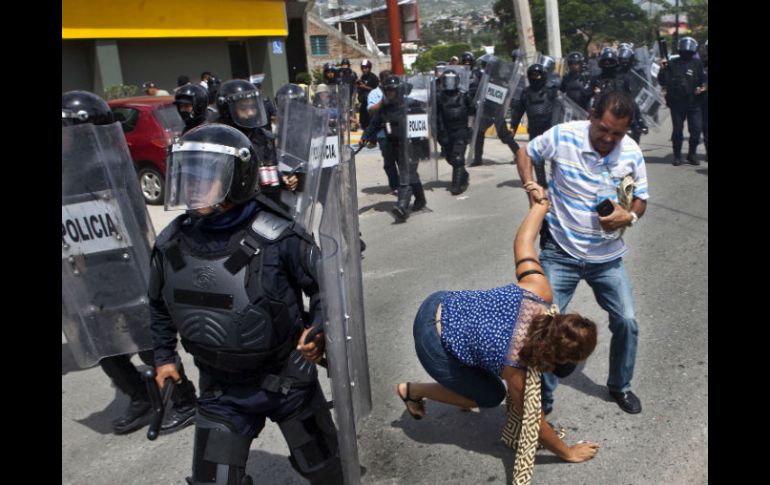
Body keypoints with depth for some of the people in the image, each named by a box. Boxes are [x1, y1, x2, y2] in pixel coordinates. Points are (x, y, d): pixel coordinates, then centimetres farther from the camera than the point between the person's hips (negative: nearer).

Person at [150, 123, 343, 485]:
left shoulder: (275, 238, -23)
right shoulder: (171, 243, -8)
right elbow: (160, 304, 11)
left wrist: (319, 330, -24)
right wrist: (164, 355, 15)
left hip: (287, 380, -3)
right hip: (220, 389, 3)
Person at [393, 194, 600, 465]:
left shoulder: (537, 292, -18)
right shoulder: (516, 367, -25)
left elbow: (522, 242, -6)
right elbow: (533, 420, -9)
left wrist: (542, 203, 9)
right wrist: (568, 453, 5)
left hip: (439, 306, 7)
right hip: (432, 344, -7)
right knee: (491, 397, 11)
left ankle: (466, 389, 37)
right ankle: (412, 391, 20)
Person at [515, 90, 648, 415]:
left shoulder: (632, 153, -8)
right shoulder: (562, 136, -15)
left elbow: (640, 199, 4)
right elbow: (525, 154, 3)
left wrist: (629, 216, -18)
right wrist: (531, 186, -14)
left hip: (607, 256, 2)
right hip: (560, 252, -2)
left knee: (627, 321, 5)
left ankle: (620, 386, 32)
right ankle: (543, 397, 18)